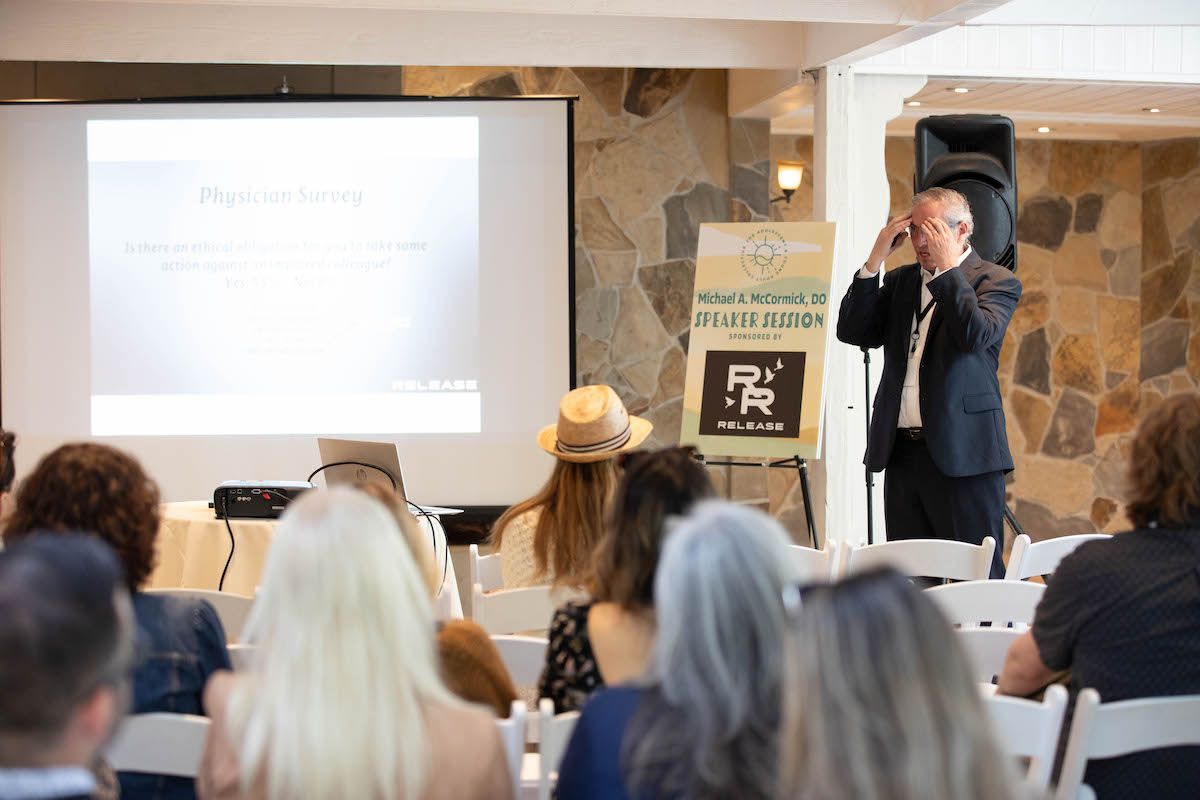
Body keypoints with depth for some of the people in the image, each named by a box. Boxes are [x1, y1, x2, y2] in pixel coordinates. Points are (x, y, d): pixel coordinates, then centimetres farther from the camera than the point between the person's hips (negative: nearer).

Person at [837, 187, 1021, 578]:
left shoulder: (996, 281, 0)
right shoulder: (899, 280, 16)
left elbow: (977, 335, -18)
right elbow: (851, 332, 6)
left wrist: (948, 267, -12)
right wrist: (875, 260, 0)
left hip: (962, 454, -5)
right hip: (901, 452, 6)